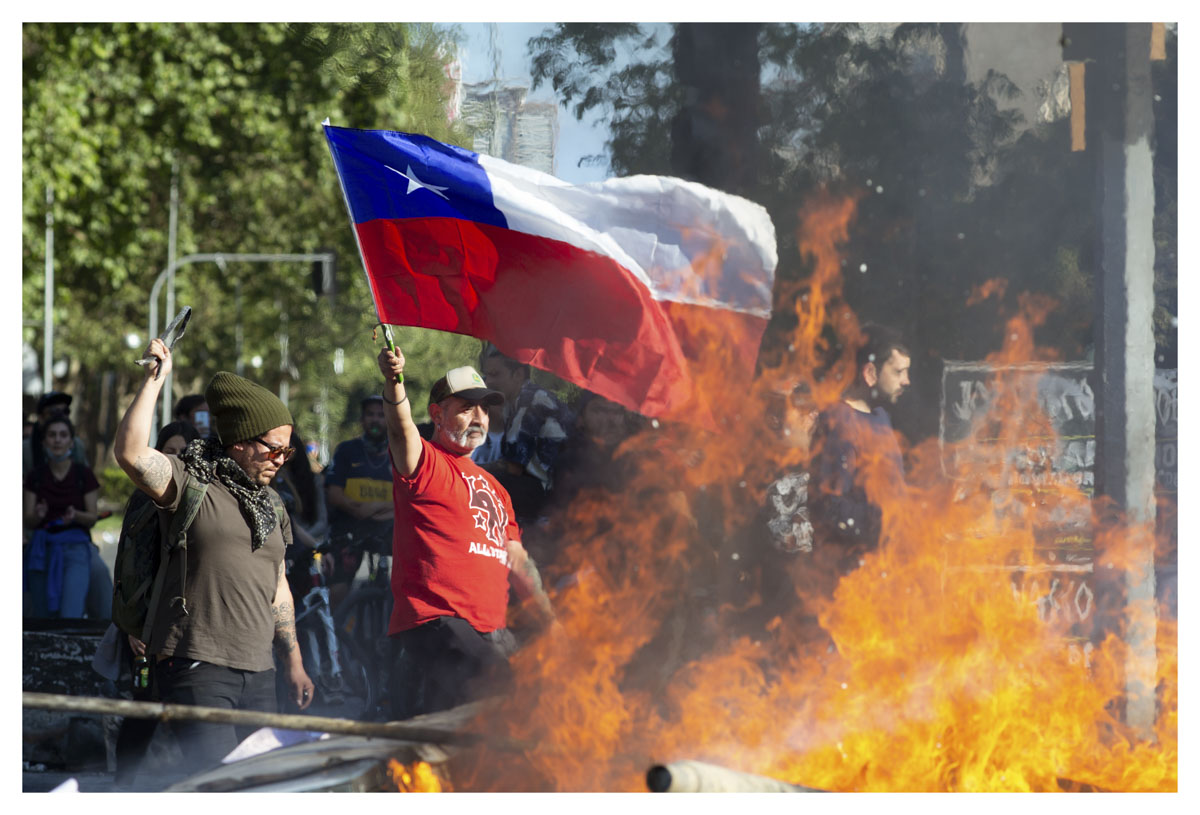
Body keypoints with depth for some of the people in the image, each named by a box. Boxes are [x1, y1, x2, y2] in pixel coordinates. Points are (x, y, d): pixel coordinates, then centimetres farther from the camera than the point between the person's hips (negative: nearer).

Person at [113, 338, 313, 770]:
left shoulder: (269, 504, 20)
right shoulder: (190, 483, -2)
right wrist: (155, 380, -19)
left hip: (258, 673, 8)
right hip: (197, 668, -8)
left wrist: (293, 661, 24)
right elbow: (130, 452, -21)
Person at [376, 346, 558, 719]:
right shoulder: (425, 463, 3)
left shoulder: (493, 487, 26)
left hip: (492, 631, 8)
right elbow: (402, 429, -21)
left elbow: (518, 563, 29)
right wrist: (394, 384, -41)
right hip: (436, 625, -8)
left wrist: (552, 622, 26)